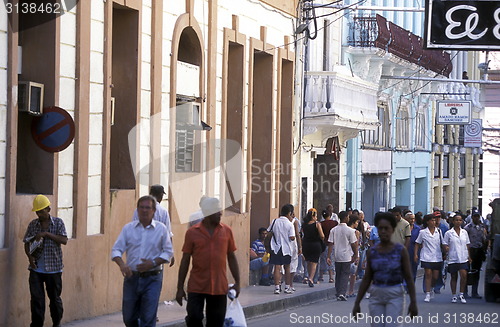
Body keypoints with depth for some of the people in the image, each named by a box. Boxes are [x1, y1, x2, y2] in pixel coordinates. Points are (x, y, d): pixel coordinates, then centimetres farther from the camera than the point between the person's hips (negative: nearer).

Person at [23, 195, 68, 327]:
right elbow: (27, 243, 9)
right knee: (36, 298, -4)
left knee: (55, 297, 10)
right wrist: (30, 256, -10)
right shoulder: (33, 224, 5)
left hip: (54, 268, -1)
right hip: (36, 268, 2)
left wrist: (46, 234, -22)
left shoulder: (58, 222, -2)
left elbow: (64, 240, -13)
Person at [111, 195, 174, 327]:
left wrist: (153, 263, -13)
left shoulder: (161, 229, 2)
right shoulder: (128, 228, 6)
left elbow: (168, 252, 4)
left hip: (152, 278, -2)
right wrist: (121, 264, -18)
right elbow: (116, 249, 3)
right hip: (132, 277, 2)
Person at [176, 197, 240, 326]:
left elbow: (231, 257, 12)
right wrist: (180, 288, 1)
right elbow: (185, 260, 3)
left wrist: (237, 282, 6)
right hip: (197, 287, -2)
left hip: (219, 287, 2)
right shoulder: (192, 233, -1)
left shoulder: (226, 231, 5)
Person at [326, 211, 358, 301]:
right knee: (345, 275, 2)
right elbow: (353, 244, -5)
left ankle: (338, 294, 14)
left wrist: (328, 256, 0)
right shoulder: (350, 230, -9)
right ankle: (342, 293, -12)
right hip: (346, 256, -3)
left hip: (337, 256, 3)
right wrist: (355, 255, 7)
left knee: (338, 275, 13)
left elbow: (330, 244, -3)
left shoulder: (333, 230, -1)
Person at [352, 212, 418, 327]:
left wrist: (413, 302, -7)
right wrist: (357, 303, 7)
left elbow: (408, 278, -3)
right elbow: (366, 279, 8)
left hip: (395, 296, -3)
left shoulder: (400, 250, -4)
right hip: (376, 295, 3)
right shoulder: (372, 251, 4)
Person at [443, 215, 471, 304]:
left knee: (464, 275, -14)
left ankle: (461, 294, -2)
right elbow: (445, 244, 3)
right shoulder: (449, 233, 0)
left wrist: (469, 256, 13)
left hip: (463, 258, 1)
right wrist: (446, 248, -18)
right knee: (454, 277, 6)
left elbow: (467, 245, 16)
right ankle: (454, 296, 17)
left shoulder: (464, 232, 9)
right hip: (453, 258, -1)